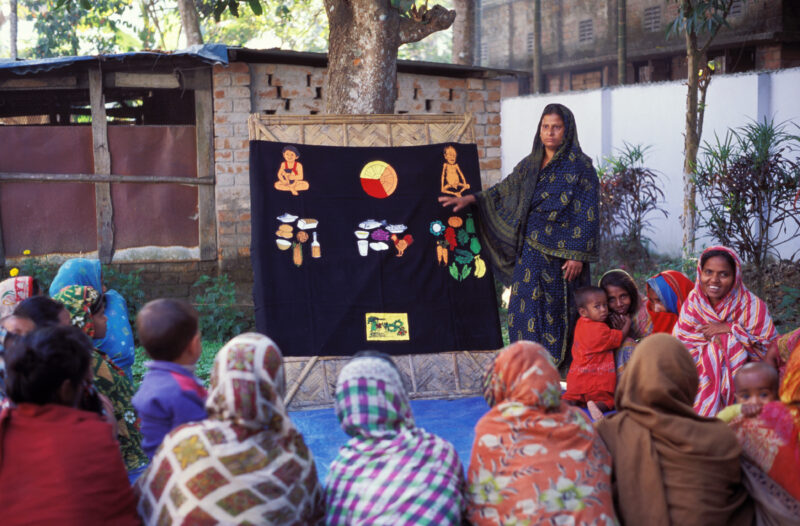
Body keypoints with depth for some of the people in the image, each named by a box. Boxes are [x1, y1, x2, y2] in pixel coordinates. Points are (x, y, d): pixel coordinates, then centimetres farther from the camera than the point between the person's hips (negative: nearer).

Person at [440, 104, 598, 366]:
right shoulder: (530, 165, 13)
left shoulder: (580, 167, -6)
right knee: (527, 310, 6)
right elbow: (504, 190, 22)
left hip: (561, 253, -6)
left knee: (558, 312, -3)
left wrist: (578, 256, -16)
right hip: (530, 251, 6)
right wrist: (469, 199, 11)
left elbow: (587, 214, -10)